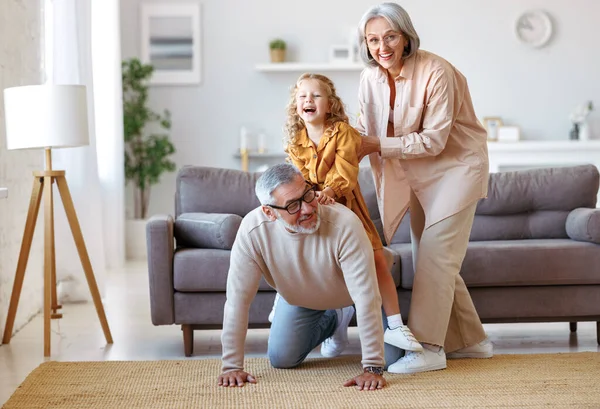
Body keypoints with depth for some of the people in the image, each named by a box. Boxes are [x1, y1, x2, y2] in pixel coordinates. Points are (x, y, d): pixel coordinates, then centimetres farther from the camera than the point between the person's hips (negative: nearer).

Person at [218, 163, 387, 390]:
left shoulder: (344, 224, -43)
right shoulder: (252, 230, -36)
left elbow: (366, 297, -41)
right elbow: (238, 299, -29)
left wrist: (372, 368, -42)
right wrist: (232, 366, -28)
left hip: (352, 294, -2)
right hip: (299, 299, 2)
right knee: (281, 359, 4)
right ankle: (333, 321, 31)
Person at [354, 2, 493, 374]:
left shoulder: (435, 72, -25)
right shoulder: (371, 78, -6)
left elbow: (434, 140, -25)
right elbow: (366, 133, -3)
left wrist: (378, 145, -28)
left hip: (455, 165, -7)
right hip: (416, 173, 7)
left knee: (434, 257, -13)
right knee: (429, 259, 11)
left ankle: (428, 348, -7)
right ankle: (470, 340, 24)